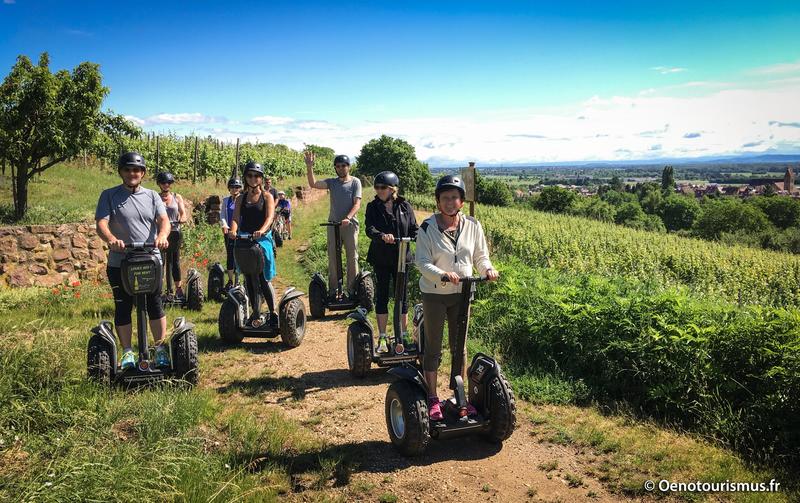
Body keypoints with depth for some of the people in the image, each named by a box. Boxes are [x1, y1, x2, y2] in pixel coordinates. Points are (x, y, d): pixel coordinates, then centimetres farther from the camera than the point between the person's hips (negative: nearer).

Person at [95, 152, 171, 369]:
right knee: (122, 309, 6)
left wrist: (162, 235, -27)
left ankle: (161, 348, 18)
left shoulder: (152, 196, 10)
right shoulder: (109, 196, 4)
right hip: (119, 263, -1)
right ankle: (127, 352, 18)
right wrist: (111, 239, -30)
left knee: (155, 306, 5)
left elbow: (164, 220, -4)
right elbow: (101, 223, -8)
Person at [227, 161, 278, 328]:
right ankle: (255, 314, 15)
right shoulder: (241, 199, 13)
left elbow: (270, 217, -13)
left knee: (263, 279, -8)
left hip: (263, 239, -3)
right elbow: (236, 218, -1)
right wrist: (233, 230, -24)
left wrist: (262, 230, -33)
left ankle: (273, 313, 5)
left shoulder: (267, 196, 3)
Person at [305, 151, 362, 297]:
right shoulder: (332, 182, 6)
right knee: (332, 258, 7)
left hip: (350, 224, -3)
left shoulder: (355, 182, -1)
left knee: (352, 257, 3)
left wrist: (348, 218, -25)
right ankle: (332, 290, 14)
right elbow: (313, 184, -8)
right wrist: (309, 167, -22)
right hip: (333, 224, 3)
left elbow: (357, 204, -9)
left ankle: (352, 289, 12)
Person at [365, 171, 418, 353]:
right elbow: (369, 229, -16)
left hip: (401, 257, 1)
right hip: (380, 258, -1)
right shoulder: (373, 207, -2)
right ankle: (382, 338, 15)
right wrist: (382, 236, -36)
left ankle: (404, 335, 20)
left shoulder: (404, 206, 2)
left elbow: (413, 228, 2)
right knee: (382, 296, 5)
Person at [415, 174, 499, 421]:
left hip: (462, 293, 4)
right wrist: (443, 274, -34)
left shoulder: (472, 226, -2)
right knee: (433, 348, 6)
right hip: (434, 294, -3)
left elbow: (480, 256, 6)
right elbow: (422, 262, -17)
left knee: (460, 346, 13)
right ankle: (432, 399, 18)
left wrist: (488, 269, -16)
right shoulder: (428, 227, -12)